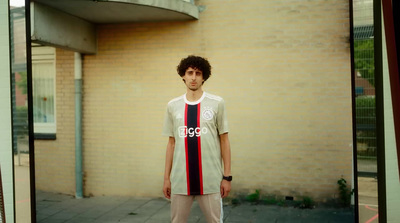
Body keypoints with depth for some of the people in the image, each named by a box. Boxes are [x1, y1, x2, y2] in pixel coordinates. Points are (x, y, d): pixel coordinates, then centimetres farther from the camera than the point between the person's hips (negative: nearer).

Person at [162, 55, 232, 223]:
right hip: (180, 180, 2)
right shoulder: (173, 106, 6)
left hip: (211, 180, -2)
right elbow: (171, 143, 11)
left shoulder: (217, 103, -1)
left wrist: (227, 176, -1)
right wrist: (166, 177, 8)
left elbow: (224, 140, 2)